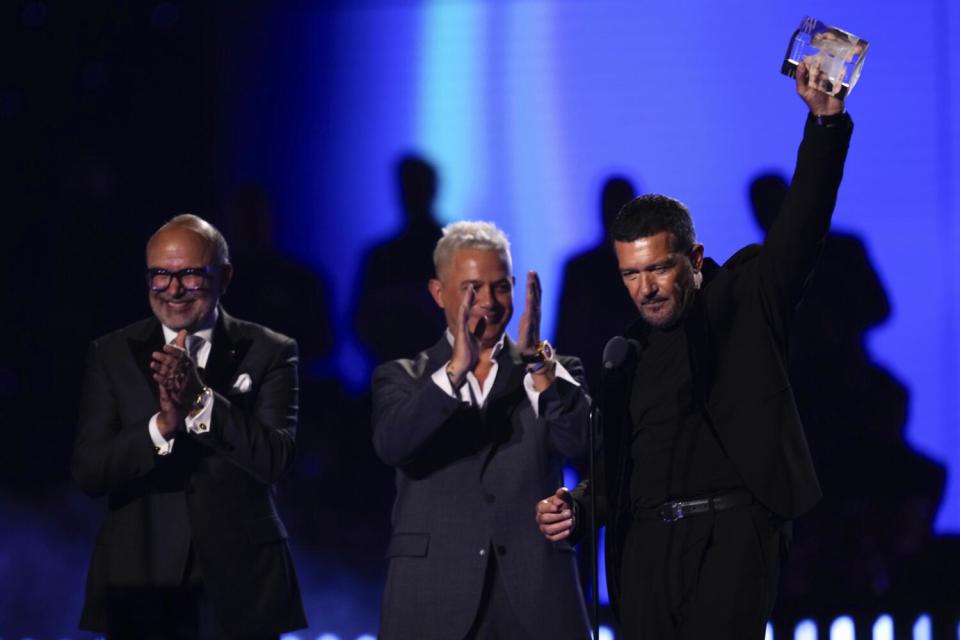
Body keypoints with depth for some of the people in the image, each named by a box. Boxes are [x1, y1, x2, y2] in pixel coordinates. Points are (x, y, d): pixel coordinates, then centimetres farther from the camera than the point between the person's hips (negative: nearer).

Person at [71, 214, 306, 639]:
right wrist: (162, 424, -20)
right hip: (142, 590, 1)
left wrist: (201, 400, -23)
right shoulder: (111, 355, 6)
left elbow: (274, 460, -10)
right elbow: (87, 472, -3)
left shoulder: (269, 352, 2)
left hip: (237, 588, -1)